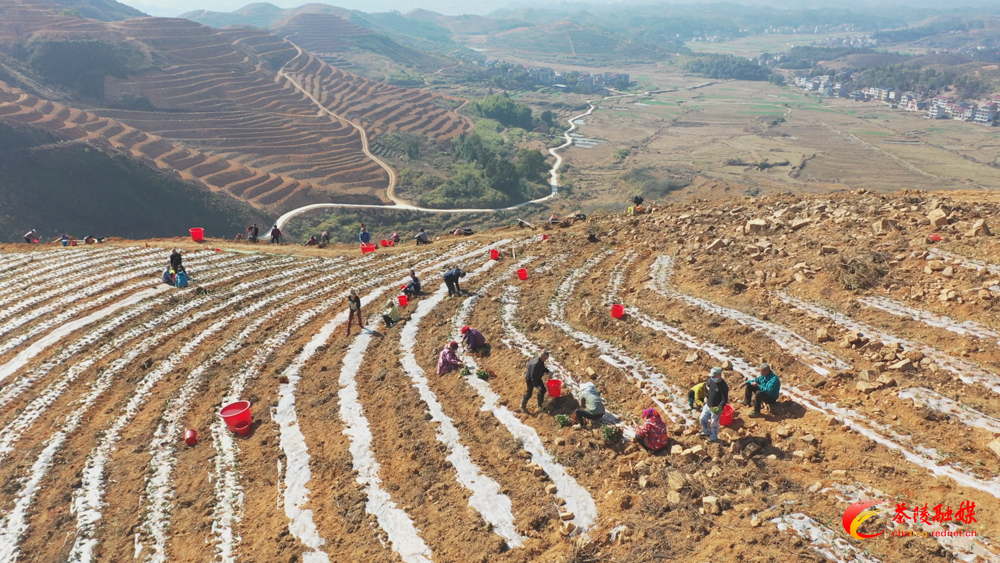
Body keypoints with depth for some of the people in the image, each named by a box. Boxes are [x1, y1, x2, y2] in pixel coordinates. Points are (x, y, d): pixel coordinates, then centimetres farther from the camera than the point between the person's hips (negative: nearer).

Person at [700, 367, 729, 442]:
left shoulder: (723, 386, -29)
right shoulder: (711, 380, -8)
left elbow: (725, 400, -25)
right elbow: (707, 384, 16)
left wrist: (719, 408, -33)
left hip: (716, 408, -7)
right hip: (708, 405, 7)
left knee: (714, 424, 10)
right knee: (703, 418, 20)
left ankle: (714, 438, 35)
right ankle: (707, 432, 46)